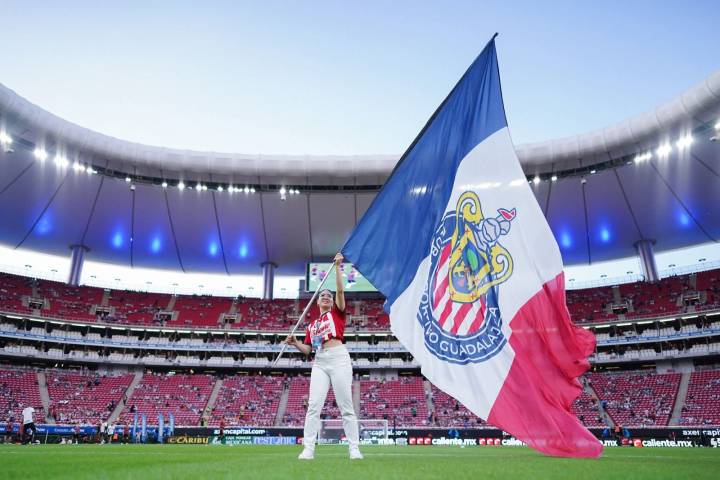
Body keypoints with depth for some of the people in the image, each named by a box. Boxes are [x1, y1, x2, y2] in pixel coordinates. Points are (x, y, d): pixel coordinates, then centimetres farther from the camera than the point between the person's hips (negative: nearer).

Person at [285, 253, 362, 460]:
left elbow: (340, 290, 0)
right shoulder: (312, 324, 21)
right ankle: (308, 449, -3)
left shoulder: (336, 312, 13)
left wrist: (337, 267, -2)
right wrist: (295, 343, 0)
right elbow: (307, 349, 18)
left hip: (338, 357, -3)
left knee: (345, 406, -4)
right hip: (319, 361, 4)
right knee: (314, 405, -5)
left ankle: (354, 449, -1)